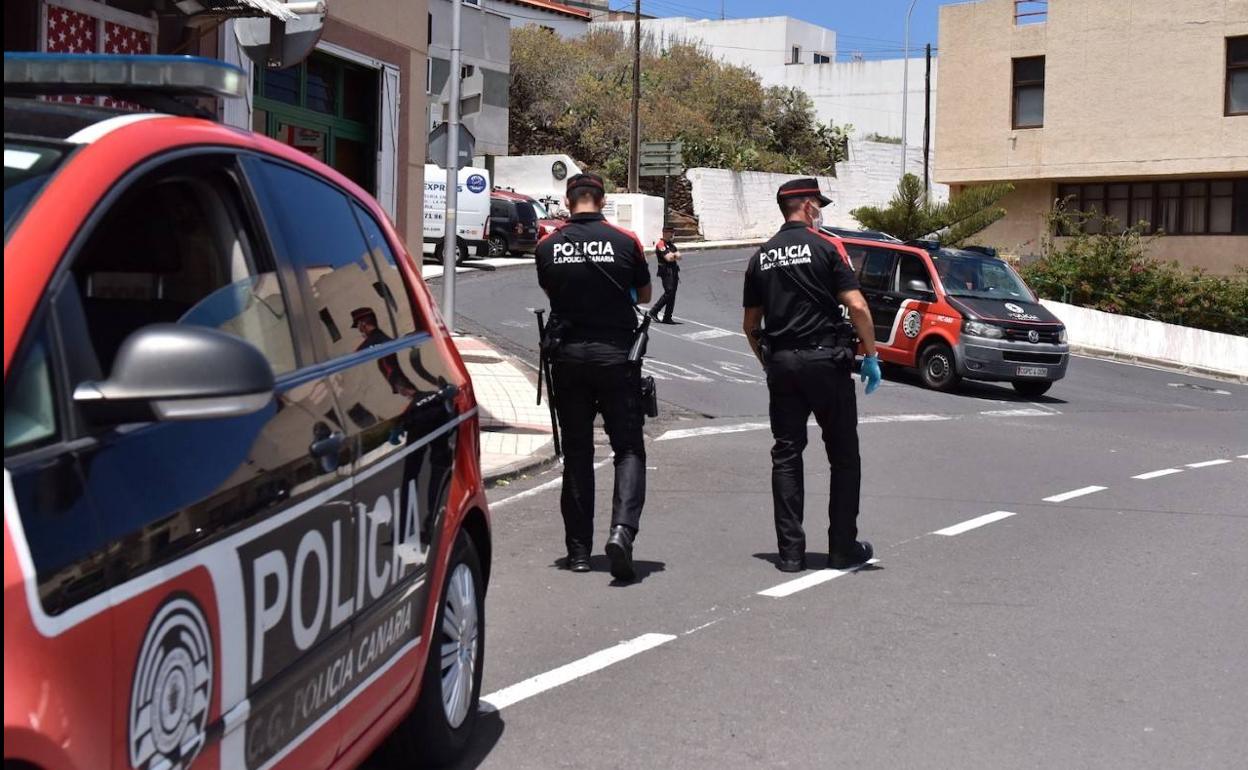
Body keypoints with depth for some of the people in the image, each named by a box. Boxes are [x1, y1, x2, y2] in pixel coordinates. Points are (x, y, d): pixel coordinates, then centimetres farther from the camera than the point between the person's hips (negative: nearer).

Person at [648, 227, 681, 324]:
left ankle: (667, 318, 8)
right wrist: (675, 255, 3)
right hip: (666, 271, -9)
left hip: (674, 271, 9)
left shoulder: (671, 244, 21)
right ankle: (654, 311, -8)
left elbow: (679, 256, 11)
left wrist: (672, 254, -8)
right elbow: (668, 258, -17)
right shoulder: (660, 244, -7)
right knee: (669, 292, -17)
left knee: (672, 294, 5)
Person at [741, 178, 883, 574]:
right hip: (825, 361, -4)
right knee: (843, 455, 7)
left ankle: (791, 551, 5)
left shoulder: (761, 257, 10)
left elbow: (751, 324, 12)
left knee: (786, 456, 8)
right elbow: (856, 306, -12)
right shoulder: (825, 246, -4)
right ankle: (843, 548, 10)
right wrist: (871, 355, -3)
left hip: (781, 363, 4)